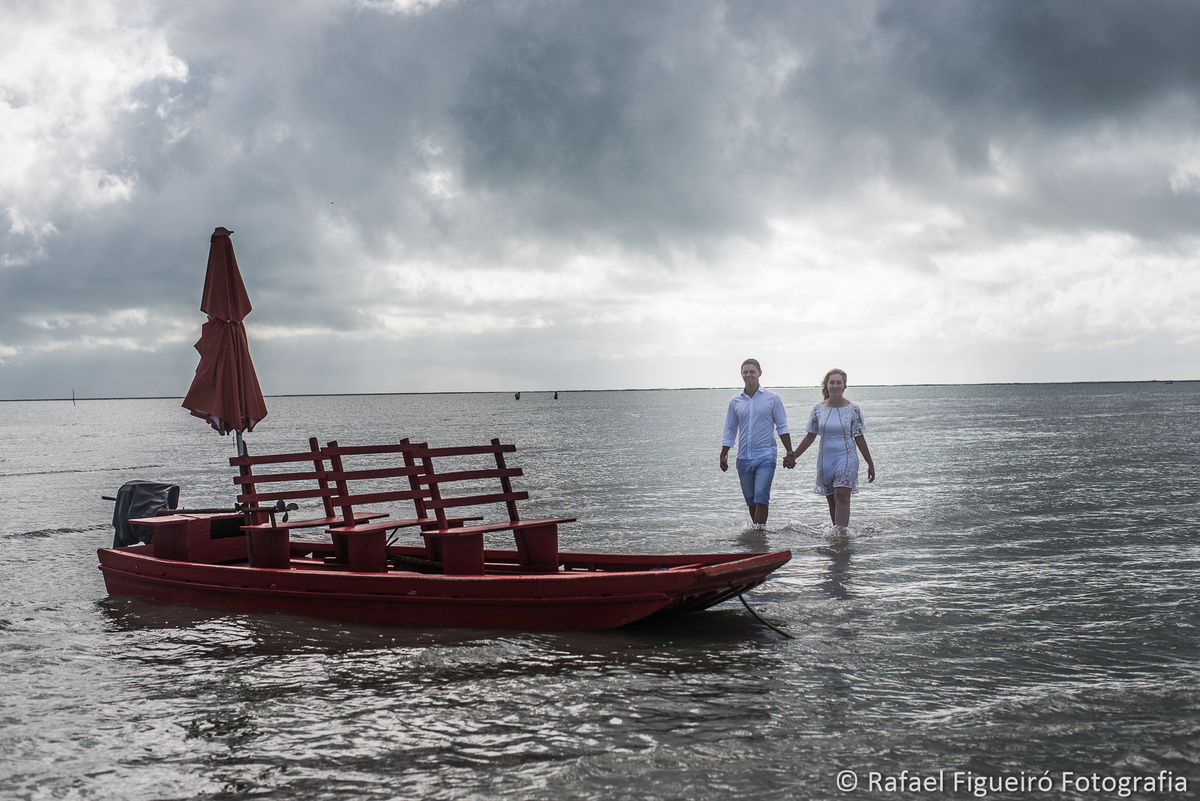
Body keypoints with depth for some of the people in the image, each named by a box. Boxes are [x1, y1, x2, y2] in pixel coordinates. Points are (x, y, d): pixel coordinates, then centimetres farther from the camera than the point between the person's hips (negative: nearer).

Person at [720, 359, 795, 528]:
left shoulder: (772, 398, 2)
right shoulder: (735, 401, 9)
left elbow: (782, 427, 5)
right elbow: (730, 431, 15)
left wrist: (789, 453, 1)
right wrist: (723, 455, 8)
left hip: (765, 456, -3)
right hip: (744, 457, 3)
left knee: (761, 496, -15)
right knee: (750, 499, 9)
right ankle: (754, 528, 21)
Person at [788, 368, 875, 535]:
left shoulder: (853, 409, -1)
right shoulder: (818, 408, 4)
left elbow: (859, 438, 4)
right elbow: (810, 436, 11)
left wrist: (870, 464, 5)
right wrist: (793, 456, 8)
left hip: (846, 457, -3)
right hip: (825, 459, 3)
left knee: (842, 494, -19)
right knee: (831, 499, 5)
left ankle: (842, 532, -24)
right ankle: (835, 532, 14)